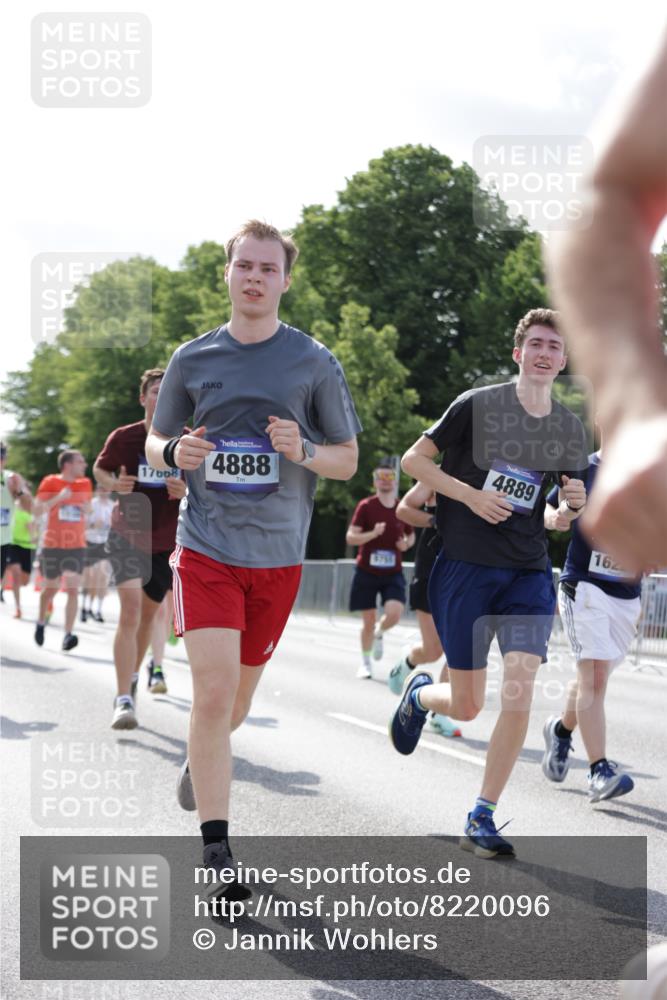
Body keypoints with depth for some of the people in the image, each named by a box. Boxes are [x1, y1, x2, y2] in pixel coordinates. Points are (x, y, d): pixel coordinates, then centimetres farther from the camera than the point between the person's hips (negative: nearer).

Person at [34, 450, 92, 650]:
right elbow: (37, 510, -12)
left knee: (73, 589, -12)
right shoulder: (50, 483, -4)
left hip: (77, 545, 2)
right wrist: (58, 498, -21)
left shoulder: (85, 484, 7)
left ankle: (68, 635, -15)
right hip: (52, 544, -2)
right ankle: (41, 623, 37)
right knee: (51, 588, 10)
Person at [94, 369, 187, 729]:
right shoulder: (124, 437, -8)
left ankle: (133, 675, 42)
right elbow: (100, 469, 8)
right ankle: (123, 700, -21)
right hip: (127, 536, -3)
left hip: (167, 542, 3)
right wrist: (114, 484, -15)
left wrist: (187, 491, -19)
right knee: (130, 609, -19)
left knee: (148, 614, 16)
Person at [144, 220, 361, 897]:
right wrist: (173, 452, -9)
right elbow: (154, 442, 15)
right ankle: (216, 854, -9)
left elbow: (348, 460, 5)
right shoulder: (193, 358, 4)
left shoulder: (314, 363, 0)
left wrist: (304, 451, -16)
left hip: (278, 555, 1)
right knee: (213, 691, -14)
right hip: (205, 547, -1)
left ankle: (200, 761, 48)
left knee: (238, 696, 13)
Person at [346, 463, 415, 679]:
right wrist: (373, 534, -23)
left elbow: (411, 535, 20)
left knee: (394, 613, -19)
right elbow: (350, 537, -8)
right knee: (368, 622, 2)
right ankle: (365, 663, 23)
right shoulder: (365, 506, -4)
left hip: (393, 573, 2)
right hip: (367, 572, -2)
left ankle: (379, 633, 16)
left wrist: (407, 544, -3)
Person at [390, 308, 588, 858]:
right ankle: (418, 693, 39)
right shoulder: (478, 405, -5)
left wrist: (575, 504, -5)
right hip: (465, 569, -3)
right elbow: (414, 459, -1)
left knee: (519, 695, -14)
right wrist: (471, 495, -13)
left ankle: (482, 818, 0)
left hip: (529, 574, 3)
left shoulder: (572, 430, 8)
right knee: (467, 706, 1)